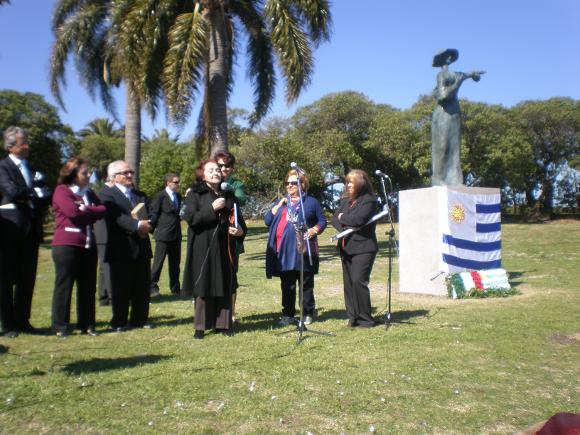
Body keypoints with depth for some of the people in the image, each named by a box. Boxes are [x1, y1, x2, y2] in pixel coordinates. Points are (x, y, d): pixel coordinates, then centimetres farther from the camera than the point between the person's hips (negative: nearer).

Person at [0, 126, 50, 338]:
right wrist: (35, 192, -5)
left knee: (27, 279, 8)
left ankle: (22, 320, 18)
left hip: (31, 229, 6)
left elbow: (46, 197, 12)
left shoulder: (32, 168, 18)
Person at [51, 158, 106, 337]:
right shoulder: (61, 191, -2)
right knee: (64, 285, 1)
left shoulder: (89, 193, 18)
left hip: (88, 245, 6)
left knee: (88, 286, 7)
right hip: (66, 244, -6)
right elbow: (72, 211, -17)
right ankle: (60, 327, 9)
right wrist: (91, 213, -2)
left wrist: (84, 211, -9)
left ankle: (87, 325, 15)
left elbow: (102, 210, 5)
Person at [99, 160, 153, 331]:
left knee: (142, 287, 9)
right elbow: (117, 216, -18)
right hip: (121, 248, -6)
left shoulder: (140, 195, 20)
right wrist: (137, 225, -29)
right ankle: (119, 322, 12)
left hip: (142, 247, 6)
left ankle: (140, 319, 20)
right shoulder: (108, 195, -1)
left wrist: (148, 226, -13)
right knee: (121, 287, 1)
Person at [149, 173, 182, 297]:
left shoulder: (178, 197, 15)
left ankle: (175, 288, 19)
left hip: (176, 235, 6)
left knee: (175, 263, 11)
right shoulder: (159, 196, -5)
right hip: (163, 235, -6)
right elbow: (154, 214, -6)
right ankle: (152, 287, 5)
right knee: (158, 262, -2)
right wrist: (155, 229, -12)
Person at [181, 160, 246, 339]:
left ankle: (223, 323, 15)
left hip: (224, 248, 4)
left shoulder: (228, 195, 13)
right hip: (203, 248, -4)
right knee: (203, 286, 0)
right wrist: (212, 208, -16)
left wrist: (240, 230, -3)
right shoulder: (195, 194, 0)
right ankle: (201, 326, 10)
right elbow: (190, 218, -12)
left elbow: (238, 218, 18)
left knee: (225, 286, 4)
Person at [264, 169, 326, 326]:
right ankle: (287, 314, 15)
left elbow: (322, 221, 8)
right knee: (287, 285, 7)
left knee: (306, 284, 4)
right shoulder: (280, 202, 18)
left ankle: (308, 314, 15)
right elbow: (267, 220, 9)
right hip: (284, 251, 3)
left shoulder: (311, 202, 9)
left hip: (304, 250, -3)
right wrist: (278, 205, -1)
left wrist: (315, 230, -12)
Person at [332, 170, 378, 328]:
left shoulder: (369, 200, -7)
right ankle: (353, 317, 16)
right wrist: (344, 227, -10)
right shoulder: (346, 201, 17)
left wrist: (342, 217, -4)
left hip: (363, 248, -7)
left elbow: (358, 219, -21)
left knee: (358, 281, -13)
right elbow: (334, 219, 10)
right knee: (348, 283, 7)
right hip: (347, 248, 7)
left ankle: (365, 318, -2)